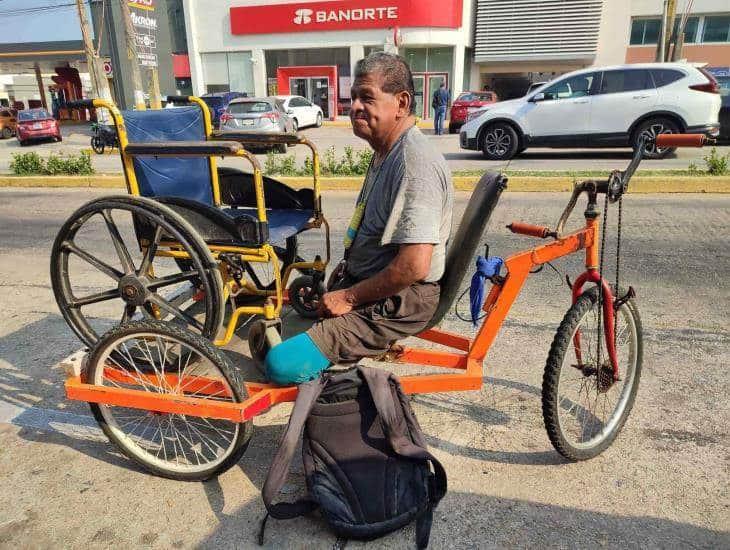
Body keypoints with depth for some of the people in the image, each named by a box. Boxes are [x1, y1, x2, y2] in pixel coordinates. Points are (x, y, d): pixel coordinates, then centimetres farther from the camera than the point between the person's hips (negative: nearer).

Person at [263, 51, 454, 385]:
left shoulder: (415, 166, -23)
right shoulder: (385, 152, 11)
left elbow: (414, 266, -29)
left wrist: (348, 297, -18)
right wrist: (342, 276, 12)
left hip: (398, 301, -10)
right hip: (366, 284, 10)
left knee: (282, 363, -22)